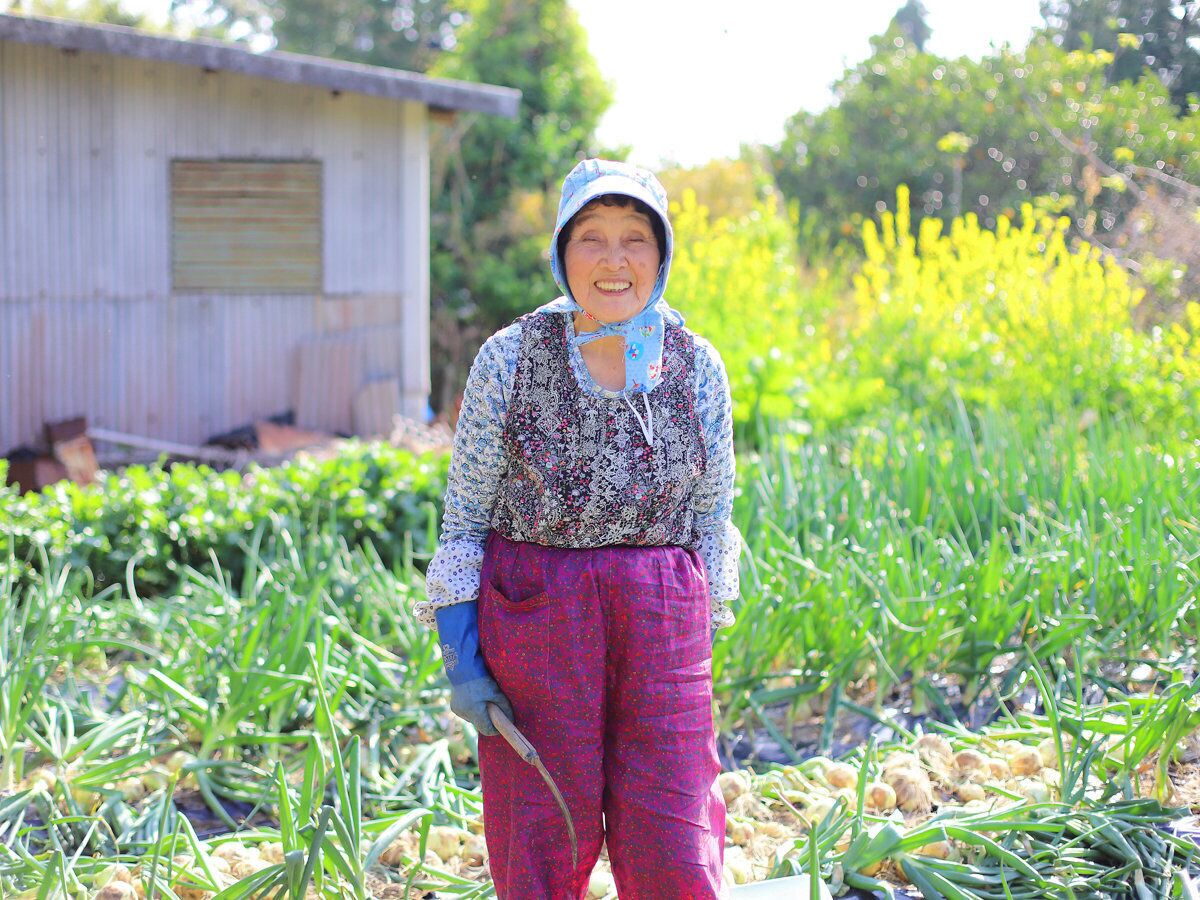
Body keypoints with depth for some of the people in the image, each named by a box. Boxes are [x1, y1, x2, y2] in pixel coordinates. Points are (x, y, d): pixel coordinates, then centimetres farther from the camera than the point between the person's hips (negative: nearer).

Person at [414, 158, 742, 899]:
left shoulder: (697, 367, 1)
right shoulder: (510, 359, -4)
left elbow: (710, 514, 9)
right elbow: (466, 513, 0)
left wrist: (703, 644, 8)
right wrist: (459, 657, -4)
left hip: (661, 629, 1)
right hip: (534, 618, -1)